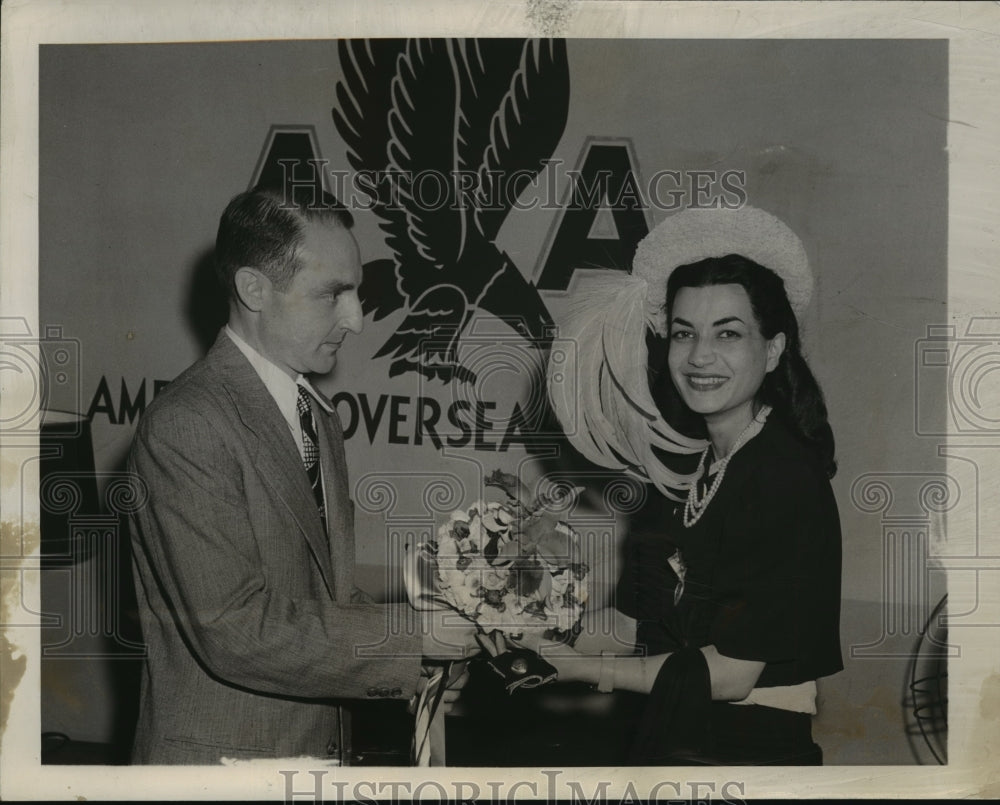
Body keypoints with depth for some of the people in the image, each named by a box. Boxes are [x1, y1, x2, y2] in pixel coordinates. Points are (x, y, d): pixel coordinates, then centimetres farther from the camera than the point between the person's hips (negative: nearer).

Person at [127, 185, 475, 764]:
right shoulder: (188, 424, -19)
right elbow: (235, 629, -25)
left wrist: (416, 663, -3)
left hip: (323, 748, 8)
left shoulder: (321, 421, 11)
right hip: (224, 756, -8)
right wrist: (412, 636, -22)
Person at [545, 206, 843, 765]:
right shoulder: (691, 463, 11)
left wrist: (581, 666, -10)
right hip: (666, 738, 7)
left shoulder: (785, 478, -15)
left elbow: (729, 672, -16)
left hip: (750, 748, -7)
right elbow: (637, 623, 12)